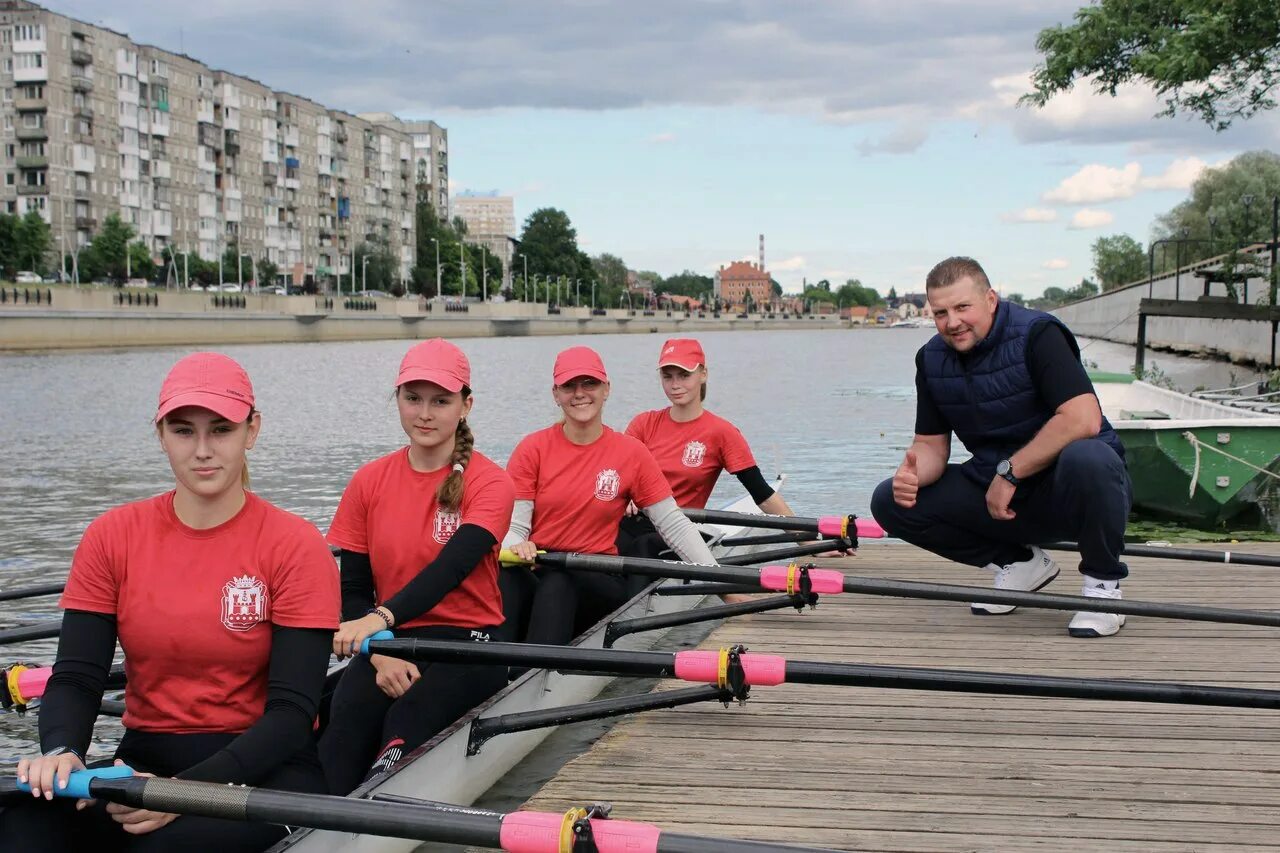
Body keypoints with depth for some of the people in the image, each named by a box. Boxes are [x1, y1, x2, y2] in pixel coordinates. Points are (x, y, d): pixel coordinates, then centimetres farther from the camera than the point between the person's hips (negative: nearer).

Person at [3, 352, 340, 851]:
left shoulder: (296, 547, -8)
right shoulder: (112, 537, 4)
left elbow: (292, 711, -13)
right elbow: (76, 676, 0)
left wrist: (187, 790, -26)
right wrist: (61, 751, -22)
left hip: (261, 770, -3)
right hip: (144, 763, 3)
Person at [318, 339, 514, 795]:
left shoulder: (489, 483, -5)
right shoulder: (370, 481, 8)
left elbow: (450, 569, -22)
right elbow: (353, 587, 8)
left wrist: (382, 618, -39)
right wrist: (380, 654, -11)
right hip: (386, 641, 3)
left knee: (406, 721, -34)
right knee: (343, 725, -29)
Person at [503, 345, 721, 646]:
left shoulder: (631, 453, 4)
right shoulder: (532, 449, 4)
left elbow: (674, 525, 4)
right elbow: (512, 525, -1)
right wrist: (517, 546, -26)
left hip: (599, 582, -1)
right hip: (535, 570, 1)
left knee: (557, 583, -36)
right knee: (507, 580, -35)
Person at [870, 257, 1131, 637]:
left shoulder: (1037, 334, -17)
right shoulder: (931, 359, 1)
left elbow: (1083, 420, -29)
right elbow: (931, 443, 4)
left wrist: (1009, 473, -25)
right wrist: (913, 474, -20)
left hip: (1066, 491, -6)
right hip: (995, 494, 6)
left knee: (1086, 459, -40)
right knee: (891, 502, -9)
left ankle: (1103, 582, -12)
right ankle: (1018, 562, 7)